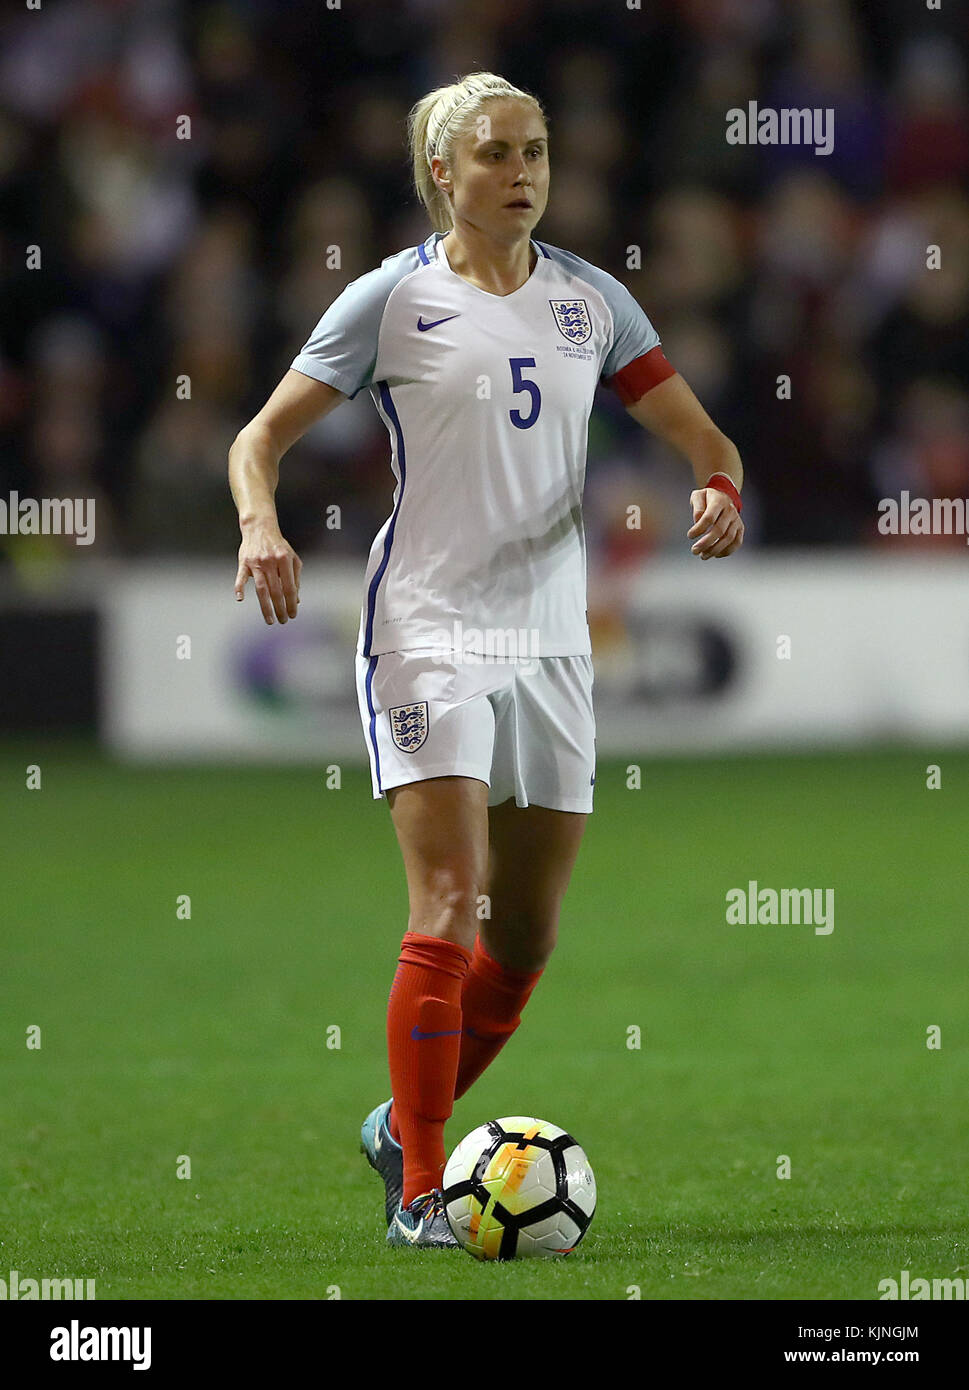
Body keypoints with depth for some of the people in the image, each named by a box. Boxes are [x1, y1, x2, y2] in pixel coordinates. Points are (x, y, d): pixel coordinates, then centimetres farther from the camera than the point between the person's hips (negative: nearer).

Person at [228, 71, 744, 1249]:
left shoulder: (590, 301, 9)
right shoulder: (393, 299, -2)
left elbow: (699, 434, 12)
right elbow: (263, 435, 1)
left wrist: (720, 491, -11)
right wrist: (261, 523, -20)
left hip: (552, 640, 5)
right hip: (428, 632, -5)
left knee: (528, 933, 8)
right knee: (448, 906, -16)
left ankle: (403, 1128, 29)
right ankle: (418, 1193, -11)